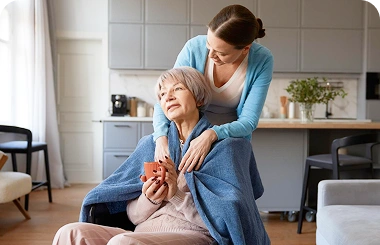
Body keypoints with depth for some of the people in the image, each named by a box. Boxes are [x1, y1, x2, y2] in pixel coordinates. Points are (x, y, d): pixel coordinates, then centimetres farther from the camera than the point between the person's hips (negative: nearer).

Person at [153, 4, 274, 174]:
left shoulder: (262, 61, -22)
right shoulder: (194, 47, -23)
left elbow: (249, 121, -22)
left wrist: (212, 135, -39)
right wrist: (161, 138, -33)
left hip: (232, 139, 0)